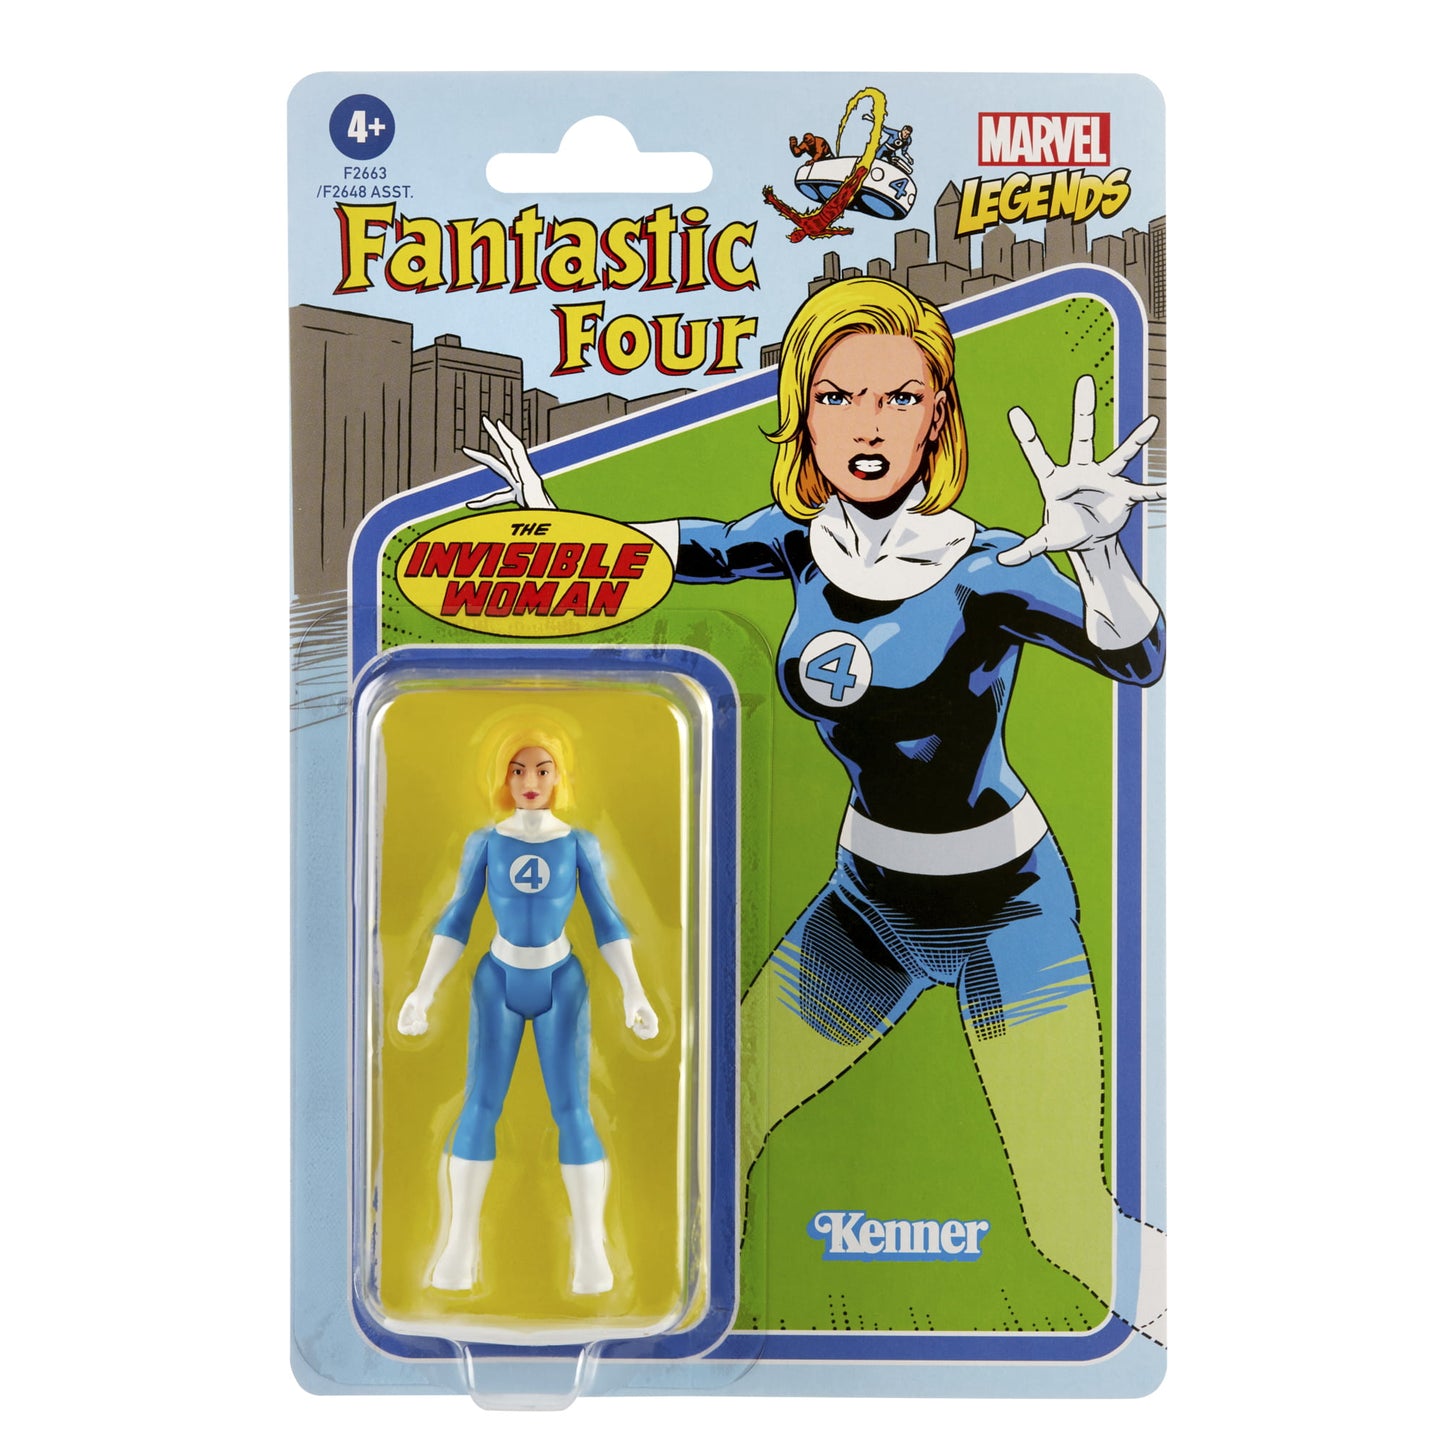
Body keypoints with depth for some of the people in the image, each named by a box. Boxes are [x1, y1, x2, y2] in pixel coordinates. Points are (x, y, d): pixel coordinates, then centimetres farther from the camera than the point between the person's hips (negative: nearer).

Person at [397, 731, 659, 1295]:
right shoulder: (483, 842, -3)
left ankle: (590, 1248, -2)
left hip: (562, 983, -1)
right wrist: (422, 991, -10)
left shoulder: (580, 843, -5)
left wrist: (634, 991, -13)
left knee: (573, 1111, -8)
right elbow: (456, 922, -1)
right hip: (498, 982, 1)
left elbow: (607, 922, -3)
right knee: (479, 1107, -4)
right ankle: (460, 1243, 5)